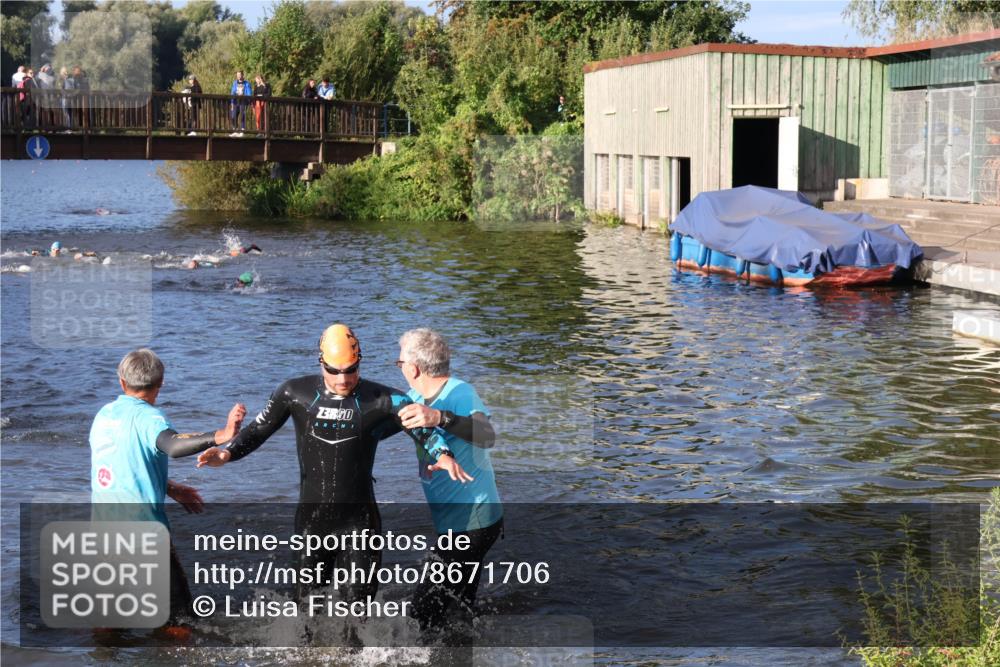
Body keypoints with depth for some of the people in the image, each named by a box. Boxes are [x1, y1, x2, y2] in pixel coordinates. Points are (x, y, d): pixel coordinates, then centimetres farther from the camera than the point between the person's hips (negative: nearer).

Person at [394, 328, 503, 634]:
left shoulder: (460, 393, -21)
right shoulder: (416, 399, 7)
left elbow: (486, 436, -40)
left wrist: (440, 418, -54)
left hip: (473, 521, -10)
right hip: (456, 520, 10)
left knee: (426, 607, -10)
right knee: (459, 604, 22)